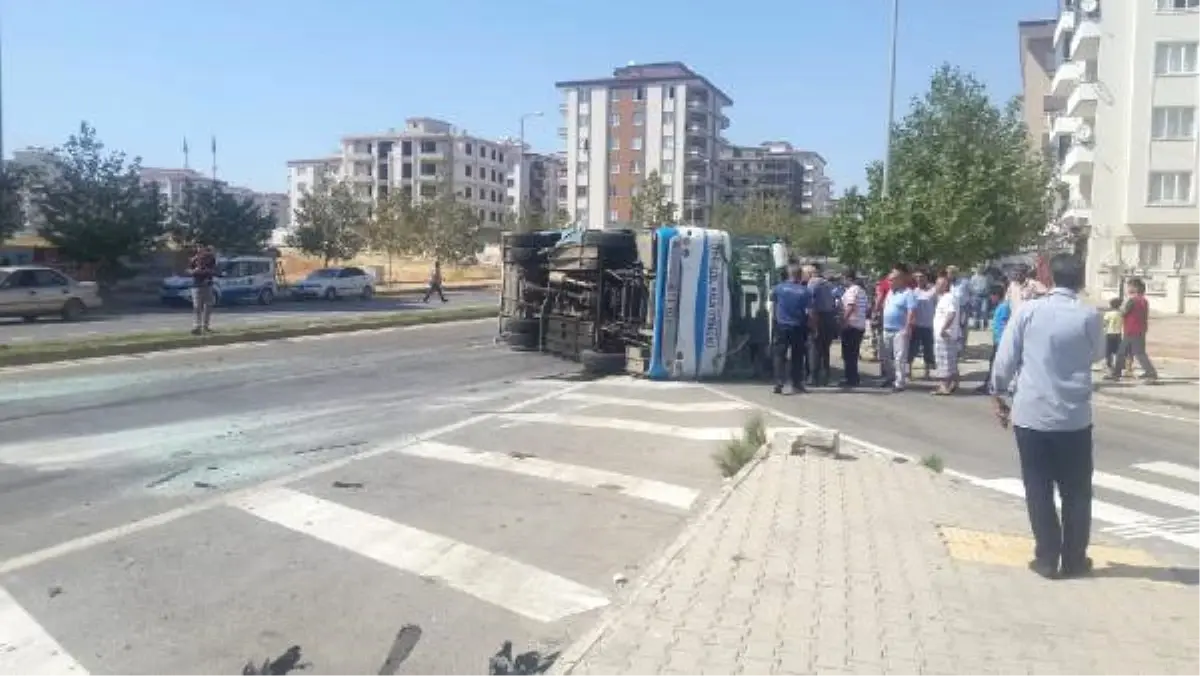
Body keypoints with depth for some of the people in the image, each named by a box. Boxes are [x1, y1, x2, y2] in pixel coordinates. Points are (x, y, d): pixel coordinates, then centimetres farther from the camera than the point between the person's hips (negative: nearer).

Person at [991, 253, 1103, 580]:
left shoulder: (1027, 310, -5)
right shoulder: (1090, 316, -5)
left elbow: (1005, 359, -4)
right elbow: (1097, 355, 13)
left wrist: (998, 395, 9)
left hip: (1030, 412, 0)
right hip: (1075, 416, 0)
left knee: (1038, 490, 9)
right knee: (1076, 491, 14)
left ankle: (1047, 559, 12)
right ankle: (1073, 559, 20)